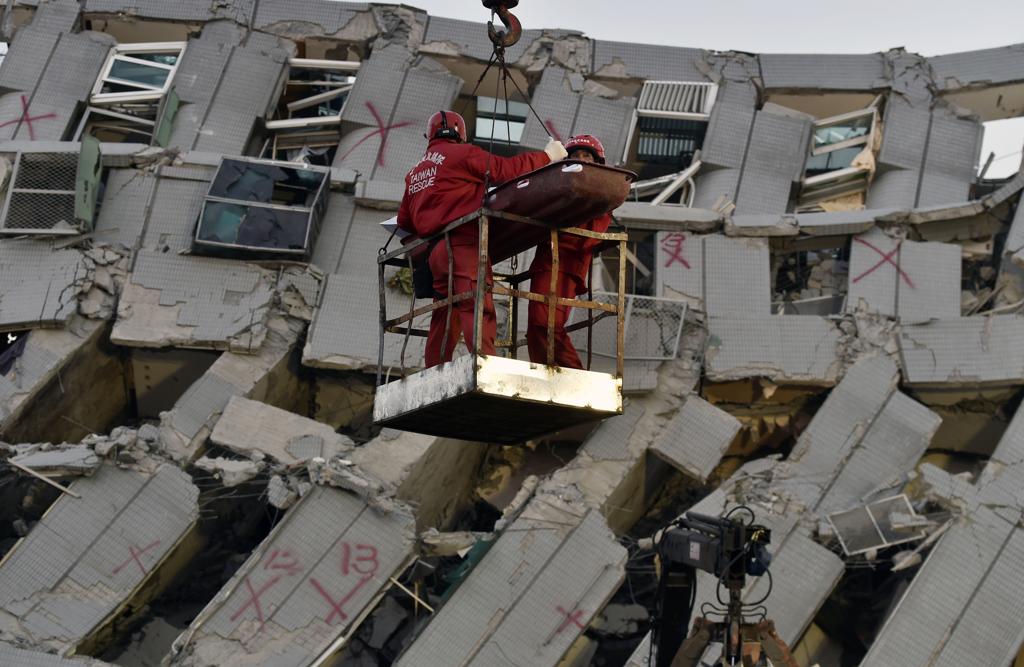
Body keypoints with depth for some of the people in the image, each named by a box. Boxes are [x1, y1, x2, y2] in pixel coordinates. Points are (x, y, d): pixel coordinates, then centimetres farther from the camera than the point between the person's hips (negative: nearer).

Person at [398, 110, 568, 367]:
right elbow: (505, 169, -6)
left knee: (445, 317, 11)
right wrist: (546, 156, 4)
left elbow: (404, 220, 26)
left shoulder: (415, 172, 25)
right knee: (478, 309, -19)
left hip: (435, 250, 8)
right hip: (463, 242, -8)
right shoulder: (462, 153, 1)